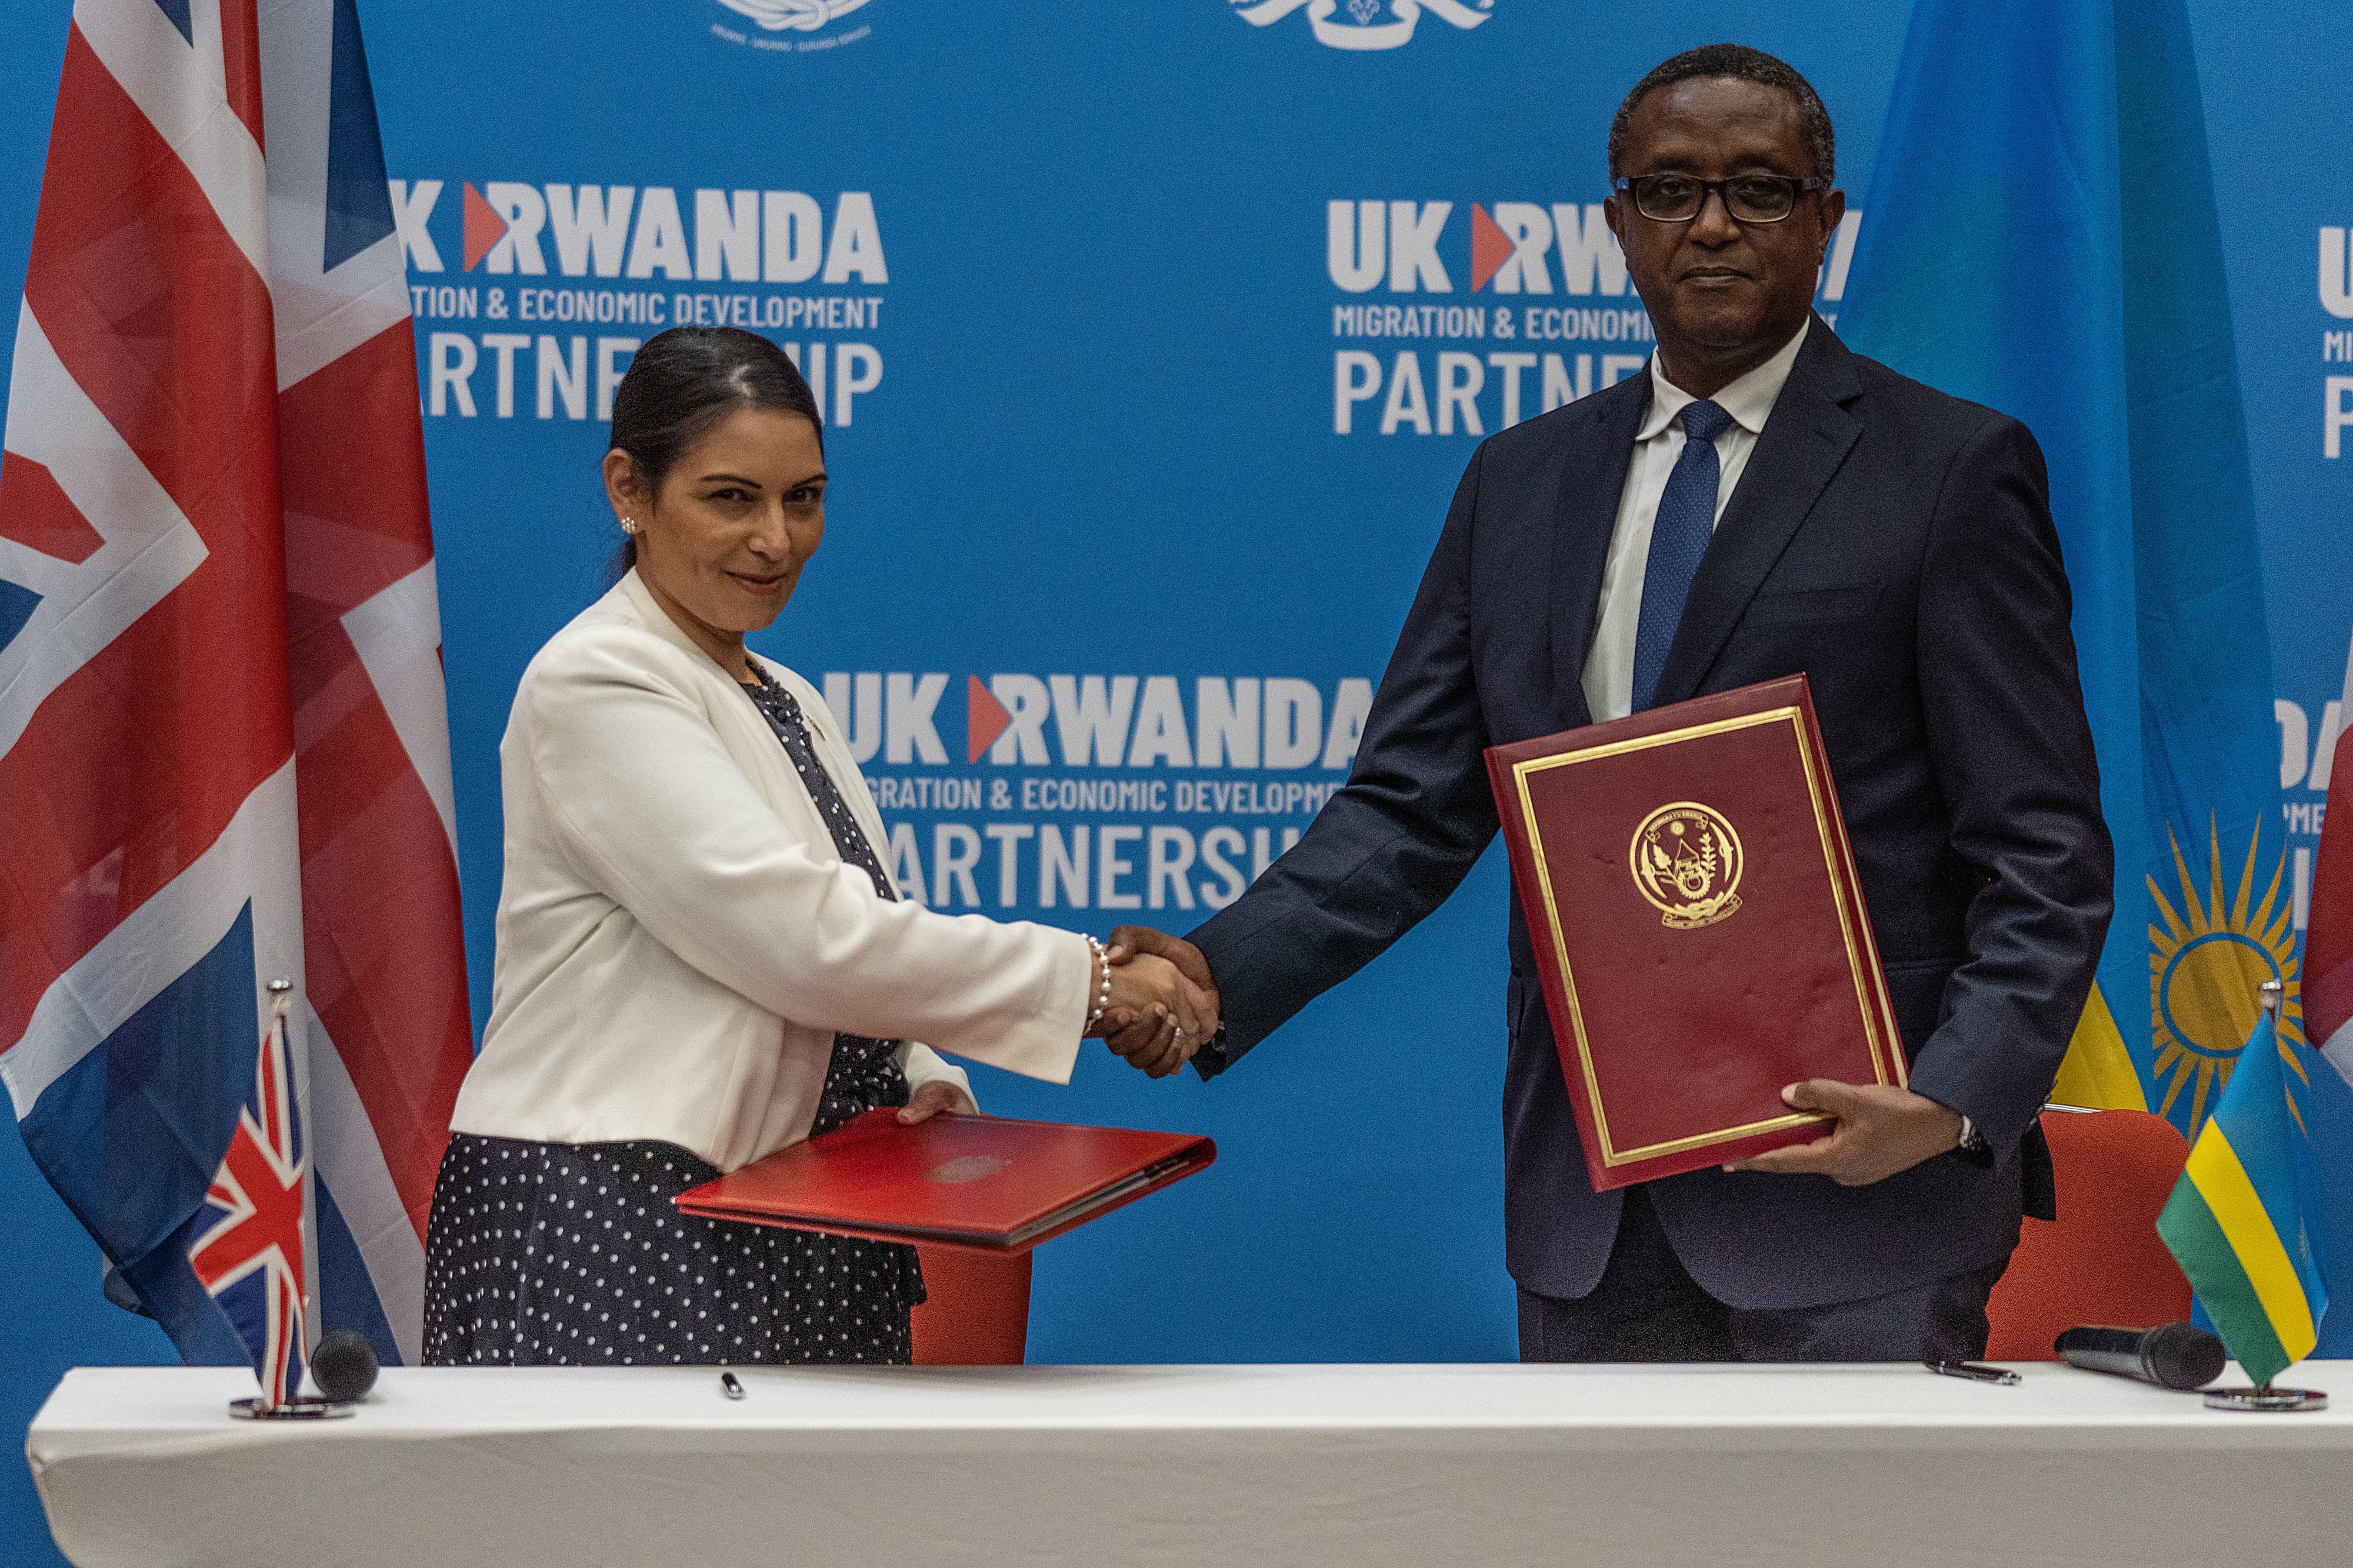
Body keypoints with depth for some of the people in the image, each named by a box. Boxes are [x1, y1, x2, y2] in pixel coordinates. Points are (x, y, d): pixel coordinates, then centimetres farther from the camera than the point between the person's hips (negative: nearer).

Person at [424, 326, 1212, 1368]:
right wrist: (1086, 981, -12)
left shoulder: (788, 705, 20)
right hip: (610, 1235, -8)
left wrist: (920, 1083, 1)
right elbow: (801, 937, -16)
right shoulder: (597, 687, -9)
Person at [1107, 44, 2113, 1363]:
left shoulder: (1954, 471, 0)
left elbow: (2042, 855, -5)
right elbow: (1413, 809, 11)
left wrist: (1957, 1101, -20)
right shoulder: (1519, 483, 14)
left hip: (1853, 1174, -4)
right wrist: (1219, 972, -6)